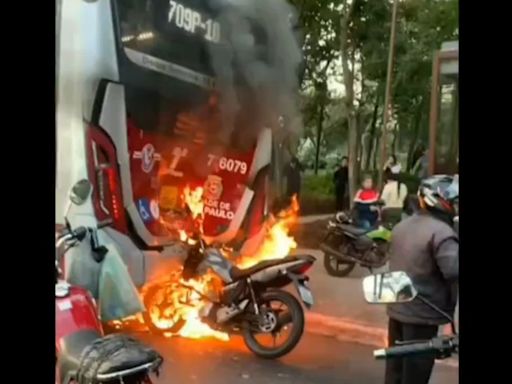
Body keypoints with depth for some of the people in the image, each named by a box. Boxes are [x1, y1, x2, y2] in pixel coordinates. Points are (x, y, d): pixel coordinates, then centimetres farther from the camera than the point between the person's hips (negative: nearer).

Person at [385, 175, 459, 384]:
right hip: (422, 313, -8)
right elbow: (453, 271, -29)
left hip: (396, 308, 8)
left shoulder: (402, 225, 9)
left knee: (395, 366, 19)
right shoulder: (441, 232, -19)